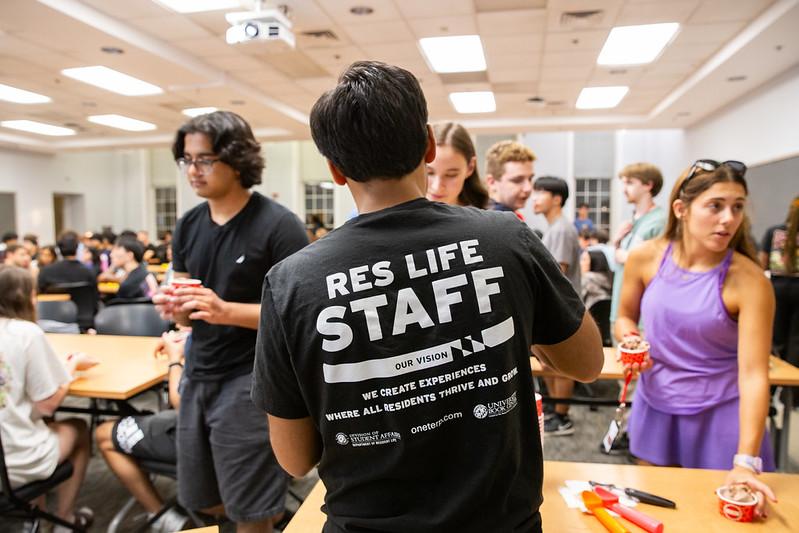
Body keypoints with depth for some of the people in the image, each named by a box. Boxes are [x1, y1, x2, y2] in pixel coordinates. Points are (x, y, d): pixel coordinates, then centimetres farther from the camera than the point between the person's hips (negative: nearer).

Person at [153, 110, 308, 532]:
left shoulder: (278, 225, -13)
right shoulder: (187, 227, 7)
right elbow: (189, 312, 14)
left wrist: (227, 311, -26)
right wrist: (174, 308, -9)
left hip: (252, 379, -7)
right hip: (198, 375, 7)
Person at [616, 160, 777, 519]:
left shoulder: (749, 281, -19)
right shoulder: (645, 258, -11)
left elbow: (754, 374, -23)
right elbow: (625, 317, 7)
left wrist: (746, 461, -29)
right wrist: (629, 341, -15)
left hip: (720, 413, -2)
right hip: (656, 404, 3)